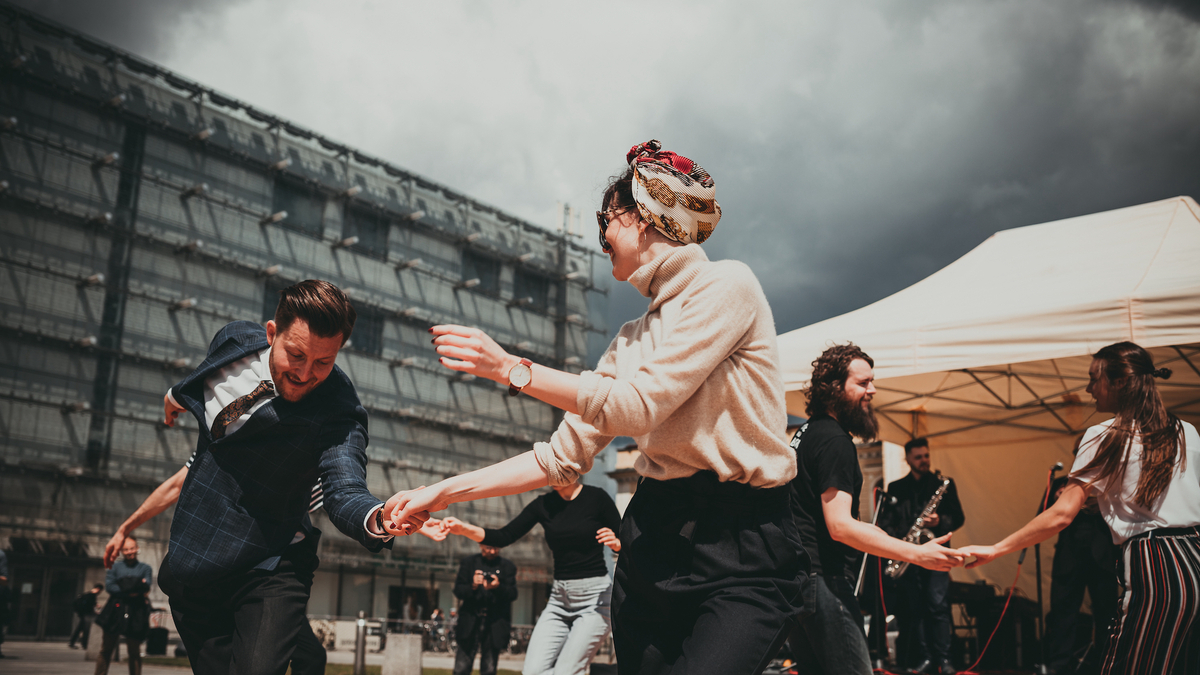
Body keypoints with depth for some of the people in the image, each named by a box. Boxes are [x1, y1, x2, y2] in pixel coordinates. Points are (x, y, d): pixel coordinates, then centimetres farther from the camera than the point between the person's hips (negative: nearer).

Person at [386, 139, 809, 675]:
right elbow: (563, 457, 14)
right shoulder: (631, 340, 16)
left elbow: (638, 405, -14)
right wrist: (443, 493, 10)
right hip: (653, 538, 7)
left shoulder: (725, 285, -5)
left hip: (742, 552, -6)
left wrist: (510, 369, -7)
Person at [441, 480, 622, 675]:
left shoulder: (597, 498, -6)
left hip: (594, 595, -5)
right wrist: (464, 529, -14)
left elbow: (626, 546, 0)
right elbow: (504, 537, 0)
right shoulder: (543, 505, 5)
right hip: (559, 599, 5)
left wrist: (615, 543, -23)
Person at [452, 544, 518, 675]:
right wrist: (473, 586, -17)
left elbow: (512, 594, -1)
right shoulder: (468, 563, 9)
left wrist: (498, 587, -21)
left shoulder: (507, 566, 8)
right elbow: (458, 591, 3)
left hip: (495, 623, 0)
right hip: (471, 621, 0)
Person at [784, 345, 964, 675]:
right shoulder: (835, 440, -14)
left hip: (796, 575, 10)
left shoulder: (806, 433, 17)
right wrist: (918, 554, -24)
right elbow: (840, 526, -22)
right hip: (824, 578, -10)